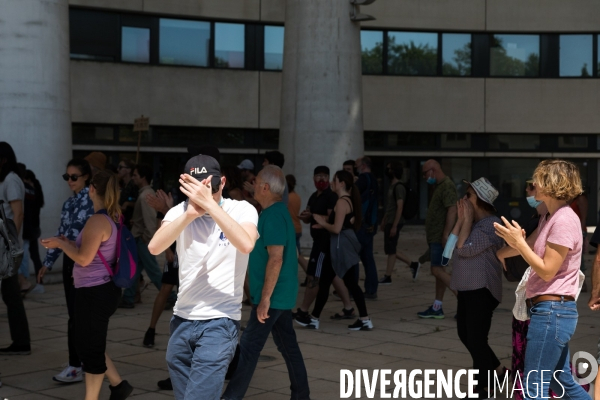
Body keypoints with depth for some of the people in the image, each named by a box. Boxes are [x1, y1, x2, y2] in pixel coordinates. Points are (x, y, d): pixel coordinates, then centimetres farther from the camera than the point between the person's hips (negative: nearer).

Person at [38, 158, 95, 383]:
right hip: (70, 261, 7)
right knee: (77, 314, 9)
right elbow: (60, 234, 18)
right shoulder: (69, 203, 14)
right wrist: (47, 263, 17)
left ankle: (75, 366, -4)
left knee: (77, 315, -8)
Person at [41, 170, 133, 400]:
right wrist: (68, 243, 15)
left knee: (90, 348, 2)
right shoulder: (114, 217, 8)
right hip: (103, 288, 10)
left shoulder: (97, 221, -20)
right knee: (92, 344, 21)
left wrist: (61, 243, -6)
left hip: (94, 292, -10)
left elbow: (84, 258, -20)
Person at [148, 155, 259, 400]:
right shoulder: (179, 212, 1)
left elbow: (246, 245, -27)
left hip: (220, 321, -4)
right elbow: (154, 248, -15)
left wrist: (209, 203, -29)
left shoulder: (242, 210, -6)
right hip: (181, 319, 4)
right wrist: (189, 213, -27)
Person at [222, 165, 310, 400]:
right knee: (288, 345, 13)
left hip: (272, 295, -10)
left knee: (249, 348, -5)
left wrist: (265, 298, -24)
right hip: (281, 294, 10)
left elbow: (276, 259, -24)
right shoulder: (276, 212, 13)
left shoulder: (273, 216, -18)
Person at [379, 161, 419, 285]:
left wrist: (394, 226, -21)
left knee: (391, 250, -2)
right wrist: (384, 221, 20)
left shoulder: (398, 187, -14)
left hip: (394, 223, -10)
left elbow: (400, 207, -18)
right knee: (390, 250, 12)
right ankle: (413, 264, 20)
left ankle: (387, 277, 5)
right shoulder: (392, 186, 15)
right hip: (389, 222, 10)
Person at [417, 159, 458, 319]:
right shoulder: (439, 186, 17)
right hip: (436, 237, 10)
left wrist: (446, 235, -29)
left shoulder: (447, 186, -15)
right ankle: (436, 308, 15)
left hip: (441, 238, -10)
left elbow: (452, 211, -24)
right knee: (438, 270, 11)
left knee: (437, 270, -13)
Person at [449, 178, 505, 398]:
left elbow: (464, 248, -22)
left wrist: (468, 219, -15)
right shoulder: (472, 222, 14)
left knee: (476, 339, -3)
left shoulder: (491, 225, -16)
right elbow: (451, 244, 5)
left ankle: (480, 388, 8)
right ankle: (497, 369, 30)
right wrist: (461, 218, -1)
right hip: (466, 288, 10)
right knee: (465, 334, 16)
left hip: (482, 289, -10)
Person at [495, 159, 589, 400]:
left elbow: (546, 271, -18)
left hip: (551, 311, -10)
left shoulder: (564, 220, -18)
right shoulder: (550, 217, 14)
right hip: (552, 311, 10)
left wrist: (518, 241, -15)